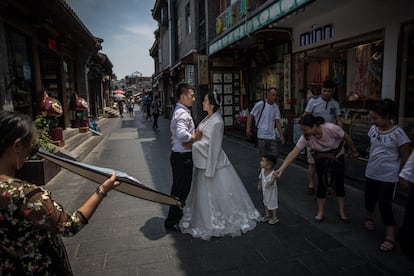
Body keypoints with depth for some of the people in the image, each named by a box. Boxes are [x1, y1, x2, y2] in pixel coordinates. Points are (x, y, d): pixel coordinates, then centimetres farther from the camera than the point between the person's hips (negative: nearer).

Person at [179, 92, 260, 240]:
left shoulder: (216, 122, -22)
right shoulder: (209, 118, 6)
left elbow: (214, 147, -21)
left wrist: (209, 170, -18)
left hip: (212, 161, -9)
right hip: (203, 161, 10)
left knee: (215, 193, 7)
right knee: (203, 193, 21)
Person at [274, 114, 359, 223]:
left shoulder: (331, 128, -36)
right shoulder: (305, 137, -30)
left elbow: (346, 137, -18)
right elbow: (294, 153, -31)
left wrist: (354, 151, -3)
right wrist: (281, 169, -38)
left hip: (337, 157, -1)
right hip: (321, 159, 1)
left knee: (339, 183, 2)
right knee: (321, 183, -2)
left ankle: (341, 212, 21)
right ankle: (320, 212, 15)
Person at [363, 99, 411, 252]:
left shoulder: (398, 133, -18)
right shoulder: (373, 129, -3)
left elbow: (405, 158, -9)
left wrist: (401, 176, 0)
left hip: (388, 177, -5)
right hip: (371, 173, 5)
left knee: (385, 206, -3)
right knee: (369, 199, 19)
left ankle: (390, 237, 10)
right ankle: (369, 218, 47)